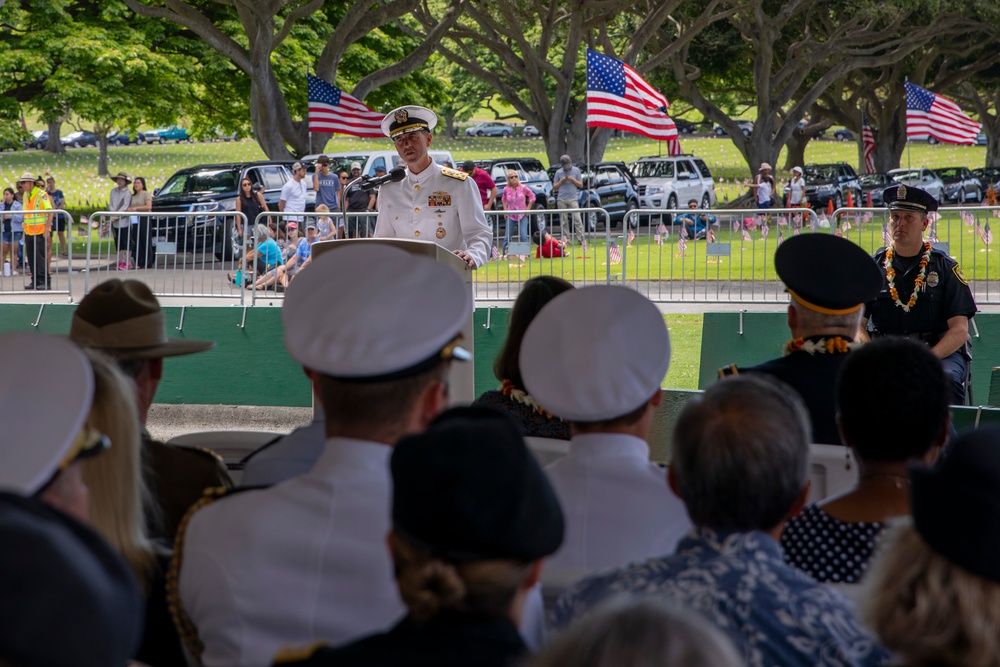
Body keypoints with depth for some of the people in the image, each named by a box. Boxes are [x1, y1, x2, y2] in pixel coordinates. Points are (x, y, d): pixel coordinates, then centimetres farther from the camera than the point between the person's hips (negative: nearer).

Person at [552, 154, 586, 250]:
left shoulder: (576, 171, 8)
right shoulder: (558, 172, 11)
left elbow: (581, 185, 8)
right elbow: (554, 187, 10)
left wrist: (573, 180, -8)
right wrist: (562, 181, -5)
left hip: (573, 199, -2)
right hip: (561, 199, 2)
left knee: (577, 220, -11)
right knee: (564, 221, 1)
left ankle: (582, 241, -13)